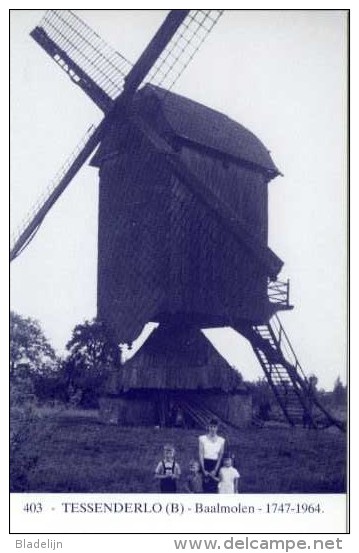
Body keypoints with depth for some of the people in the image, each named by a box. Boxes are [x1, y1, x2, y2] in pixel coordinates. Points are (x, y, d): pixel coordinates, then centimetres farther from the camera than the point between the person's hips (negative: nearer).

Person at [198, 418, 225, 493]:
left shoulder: (221, 440, 4)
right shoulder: (203, 439, 1)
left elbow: (220, 456, 3)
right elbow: (201, 455, -1)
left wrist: (215, 470, -8)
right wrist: (204, 470, -9)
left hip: (215, 465, 1)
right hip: (205, 464, -1)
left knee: (214, 489, -5)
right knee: (206, 488, -9)